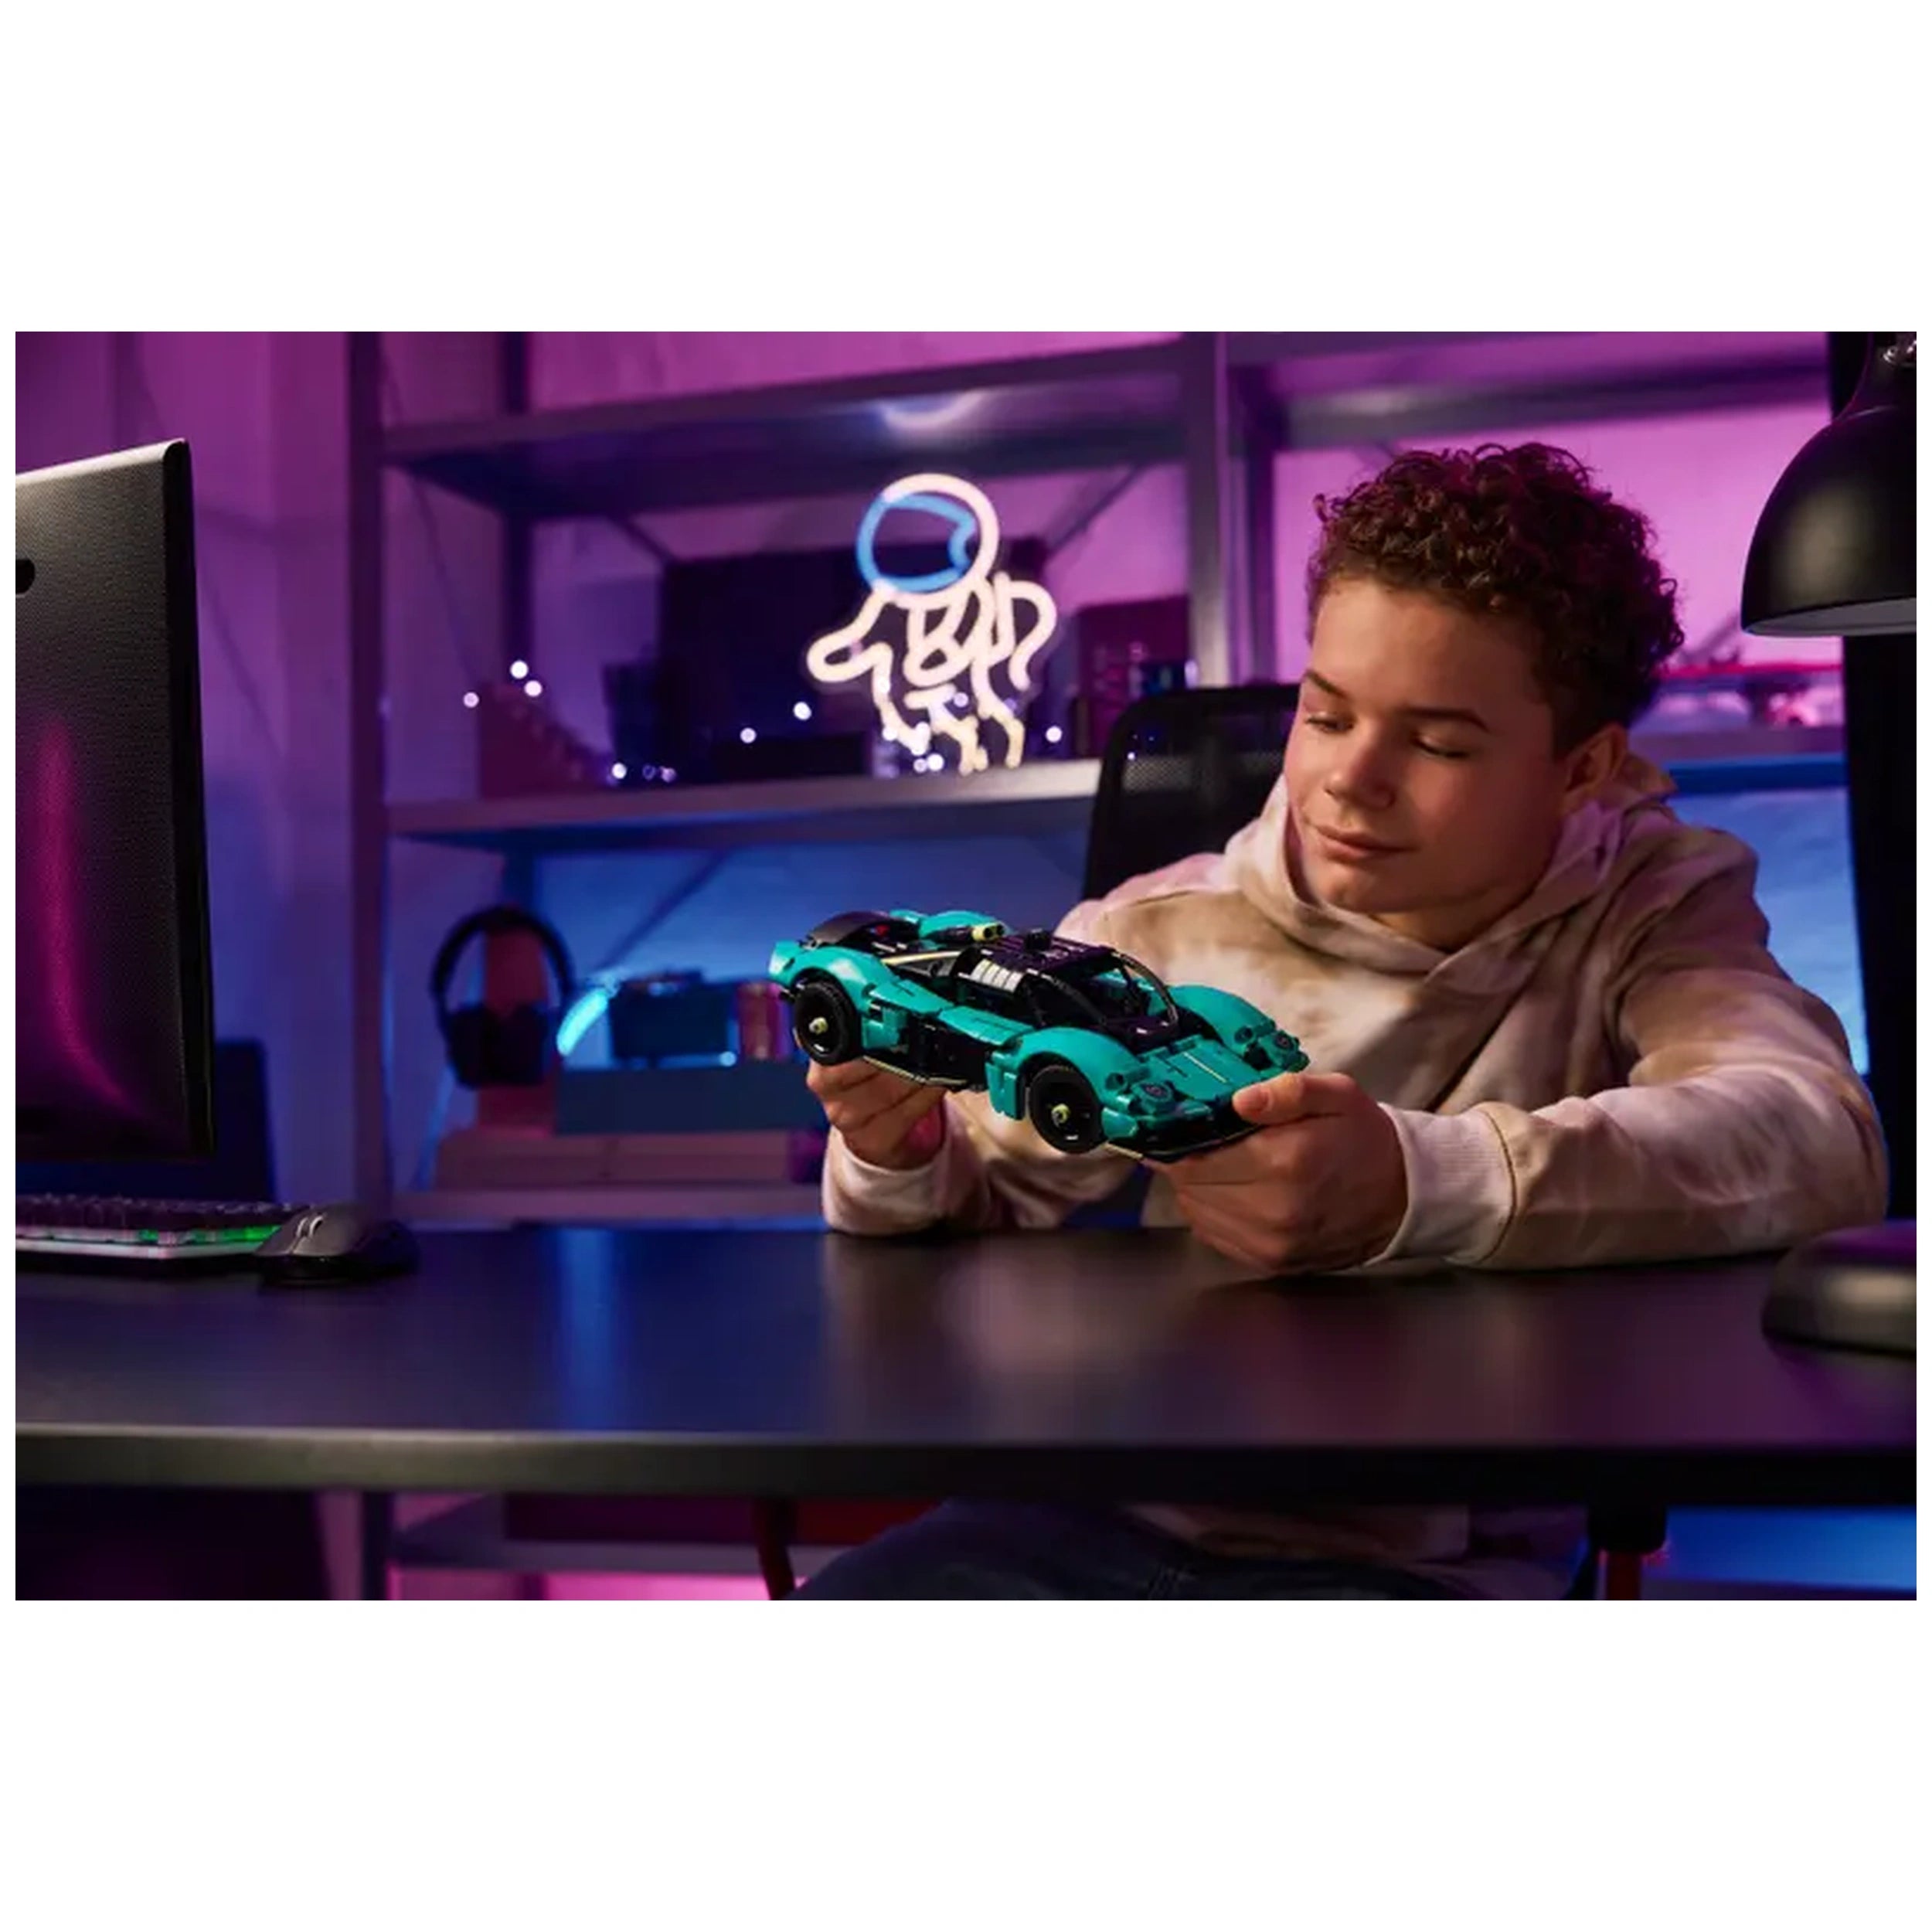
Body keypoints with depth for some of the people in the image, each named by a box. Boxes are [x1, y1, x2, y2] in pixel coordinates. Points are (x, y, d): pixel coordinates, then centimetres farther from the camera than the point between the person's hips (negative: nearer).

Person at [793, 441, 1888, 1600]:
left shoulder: (1649, 908, 2)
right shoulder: (1160, 937, 6)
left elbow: (1822, 1139, -19)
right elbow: (978, 1216, 11)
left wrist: (1415, 1183, -34)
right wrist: (903, 1155, -13)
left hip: (1435, 1561, -1)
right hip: (1111, 1521, 2)